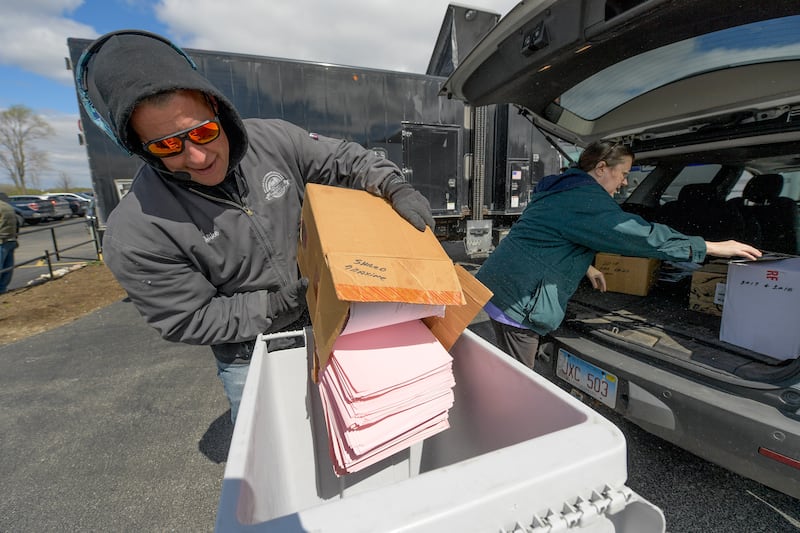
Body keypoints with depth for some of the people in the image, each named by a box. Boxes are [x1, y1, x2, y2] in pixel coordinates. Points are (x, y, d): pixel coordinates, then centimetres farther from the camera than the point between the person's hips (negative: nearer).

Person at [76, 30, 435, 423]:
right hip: (251, 360, -3)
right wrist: (288, 302, -23)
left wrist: (394, 188, -21)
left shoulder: (272, 139, -14)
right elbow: (190, 321, -17)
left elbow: (346, 161, -4)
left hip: (328, 320, 4)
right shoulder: (135, 232, -23)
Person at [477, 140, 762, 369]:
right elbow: (642, 234, -15)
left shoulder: (562, 189, 21)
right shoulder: (585, 196, -13)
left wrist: (586, 267, 33)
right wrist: (712, 247, -4)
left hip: (501, 284, 10)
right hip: (516, 297, -10)